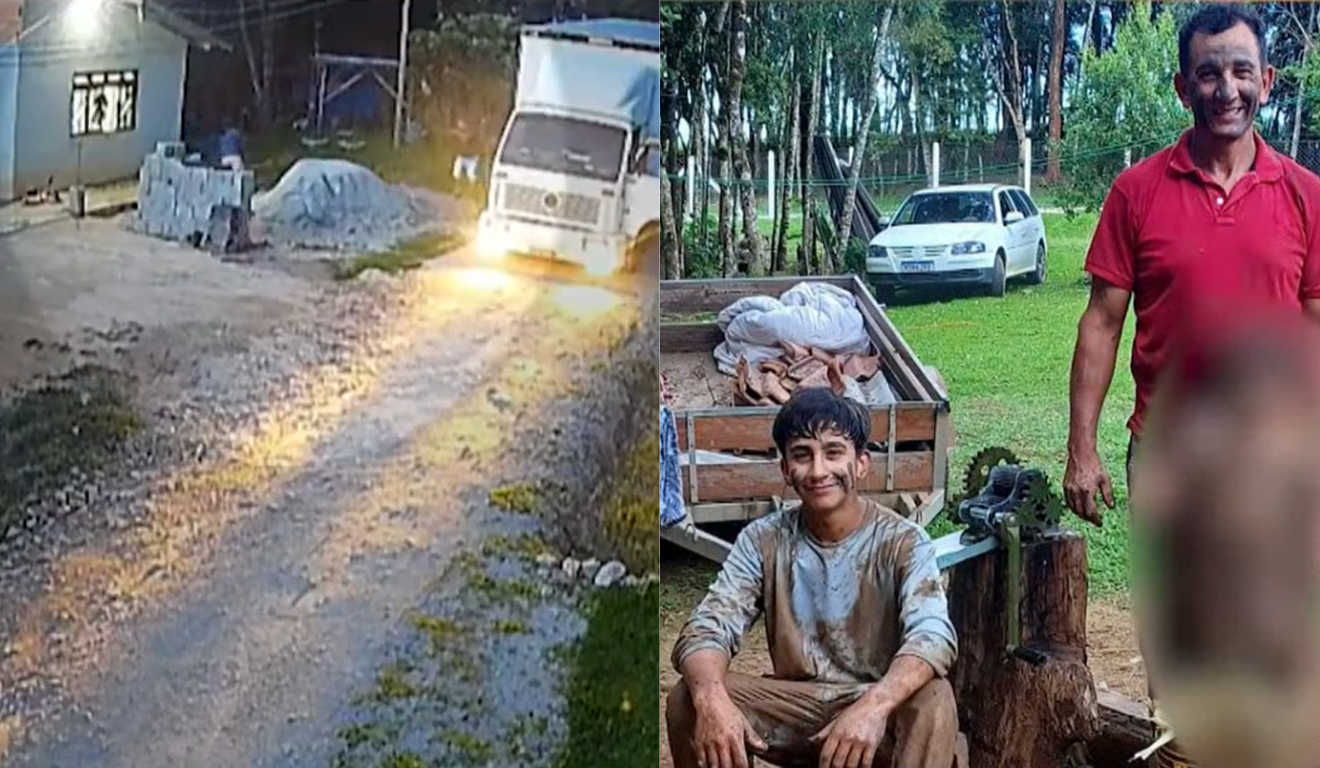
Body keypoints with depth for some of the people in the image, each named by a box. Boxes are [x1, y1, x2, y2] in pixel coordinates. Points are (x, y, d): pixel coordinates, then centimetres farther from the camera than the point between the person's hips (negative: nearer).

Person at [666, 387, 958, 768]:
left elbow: (934, 635, -29)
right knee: (688, 700, -21)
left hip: (878, 712, -2)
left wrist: (874, 706, -49)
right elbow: (707, 629, -14)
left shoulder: (902, 542, -12)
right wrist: (711, 699, -38)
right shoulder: (763, 540, -4)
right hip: (795, 707, 3)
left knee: (933, 699, -34)